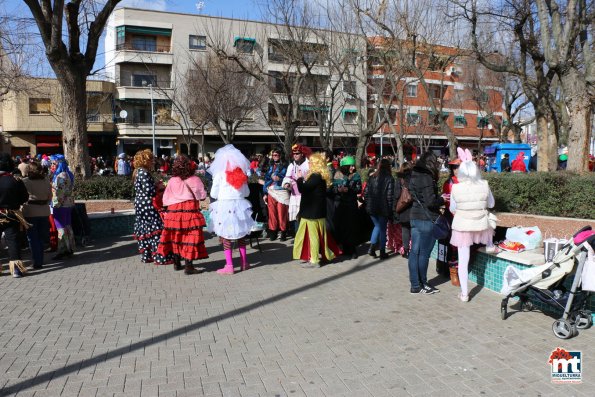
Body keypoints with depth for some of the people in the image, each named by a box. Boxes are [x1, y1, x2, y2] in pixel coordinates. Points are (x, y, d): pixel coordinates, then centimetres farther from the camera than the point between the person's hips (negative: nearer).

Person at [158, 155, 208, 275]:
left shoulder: (172, 181, 1)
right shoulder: (194, 180, -7)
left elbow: (166, 199, 4)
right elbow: (202, 196, -3)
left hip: (173, 211, 4)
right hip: (190, 211, -4)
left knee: (175, 237, 16)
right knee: (190, 237, 0)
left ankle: (177, 263, 28)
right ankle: (188, 266, -2)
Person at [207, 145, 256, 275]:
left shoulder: (220, 174, -7)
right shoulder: (242, 174, 4)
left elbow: (213, 193, -3)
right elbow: (246, 193, 12)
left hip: (224, 207, -4)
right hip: (239, 206, 4)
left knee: (225, 236, 3)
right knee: (241, 235, 16)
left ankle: (229, 265, 1)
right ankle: (244, 262, 23)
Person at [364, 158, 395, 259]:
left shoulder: (372, 177, 3)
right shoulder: (389, 179, -10)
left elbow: (366, 192, 3)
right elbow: (390, 195, -14)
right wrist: (391, 209, -6)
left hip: (372, 207, 4)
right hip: (384, 208, -4)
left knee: (377, 226, 22)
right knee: (383, 228, 9)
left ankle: (372, 247, 8)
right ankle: (382, 252, 16)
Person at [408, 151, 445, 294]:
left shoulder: (415, 176, 11)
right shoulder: (427, 178, -16)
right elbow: (430, 202, -21)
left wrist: (438, 198, 14)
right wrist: (442, 199, -2)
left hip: (415, 217, 8)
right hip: (426, 219, -8)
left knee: (415, 251, 10)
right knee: (424, 253, 3)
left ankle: (415, 285, 18)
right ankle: (422, 285, 14)